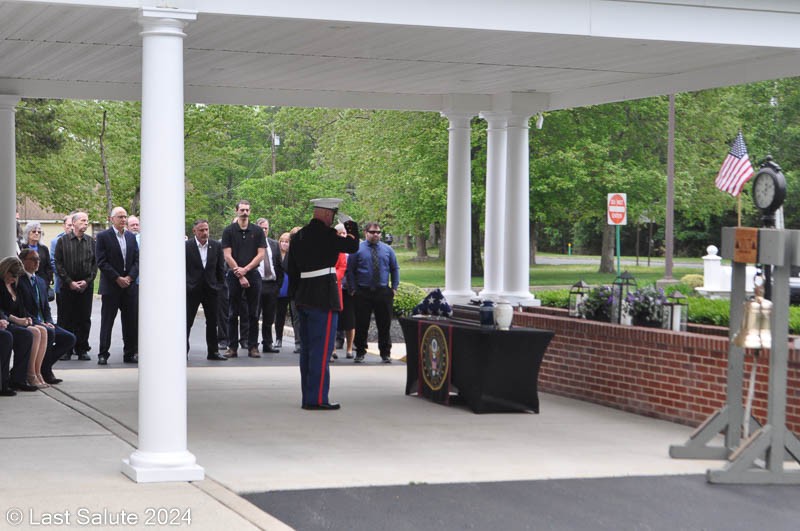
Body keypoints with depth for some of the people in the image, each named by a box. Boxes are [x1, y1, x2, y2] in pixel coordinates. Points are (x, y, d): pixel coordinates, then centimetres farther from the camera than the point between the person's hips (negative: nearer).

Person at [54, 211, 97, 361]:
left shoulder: (91, 242, 9)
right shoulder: (63, 241, 1)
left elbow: (95, 264, 7)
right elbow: (59, 264, -1)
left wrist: (87, 281, -6)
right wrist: (69, 282, -9)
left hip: (86, 286, 2)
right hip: (67, 287, -2)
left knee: (85, 319, 2)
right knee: (66, 319, 0)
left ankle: (82, 350, 9)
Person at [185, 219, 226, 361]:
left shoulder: (216, 246, 4)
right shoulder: (186, 246, -5)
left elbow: (220, 268, 9)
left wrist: (220, 285, 6)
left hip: (211, 289, 3)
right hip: (192, 289, -3)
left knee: (212, 322, 8)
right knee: (187, 321, -1)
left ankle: (213, 351, 15)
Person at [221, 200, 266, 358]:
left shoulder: (257, 231, 6)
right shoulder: (229, 231, 3)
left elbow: (261, 254, 2)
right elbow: (227, 256, -3)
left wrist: (245, 269, -10)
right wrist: (240, 275, -9)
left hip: (253, 275, 1)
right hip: (234, 276, -1)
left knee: (253, 314, 2)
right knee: (233, 314, 2)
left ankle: (253, 347, 6)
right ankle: (232, 347, 5)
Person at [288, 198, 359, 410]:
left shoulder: (298, 236, 12)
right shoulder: (325, 234, -13)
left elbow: (292, 270, 15)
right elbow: (353, 246, -6)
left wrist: (295, 295, 20)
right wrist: (352, 227, 10)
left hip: (303, 298, 8)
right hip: (323, 298, -8)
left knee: (307, 348, 13)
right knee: (321, 349, -6)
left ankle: (308, 397, 18)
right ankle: (317, 398, -7)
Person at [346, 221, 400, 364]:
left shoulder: (387, 250, 10)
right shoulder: (357, 249, 1)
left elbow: (395, 269, 16)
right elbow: (350, 270, 3)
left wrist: (394, 287, 7)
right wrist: (353, 289, -2)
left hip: (383, 292, 2)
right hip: (363, 292, -2)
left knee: (384, 324, 4)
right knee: (361, 324, 1)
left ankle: (385, 353, 13)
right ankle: (360, 353, 12)